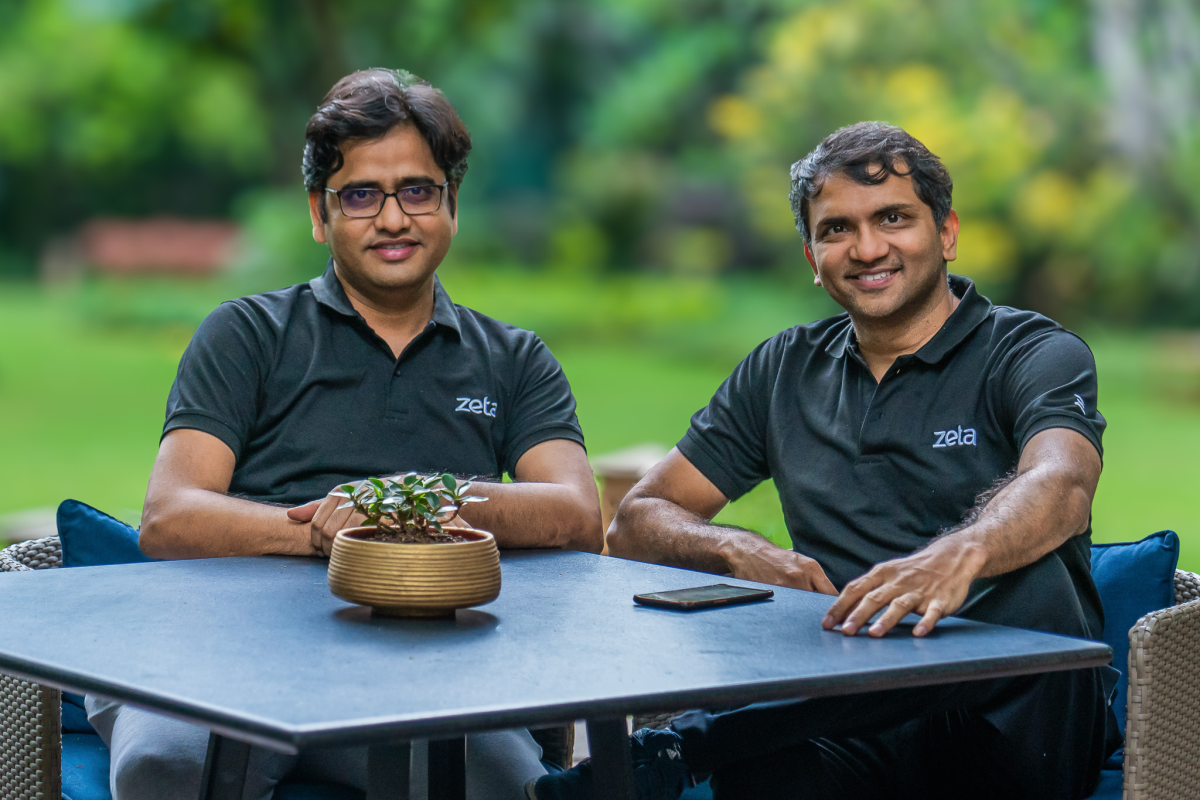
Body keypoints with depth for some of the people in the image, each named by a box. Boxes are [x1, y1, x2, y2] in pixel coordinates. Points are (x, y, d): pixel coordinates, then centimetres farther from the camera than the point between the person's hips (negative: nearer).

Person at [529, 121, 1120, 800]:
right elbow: (638, 523, 17)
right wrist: (741, 553, -7)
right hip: (856, 725, 0)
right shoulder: (785, 370, 19)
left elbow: (1061, 488, -20)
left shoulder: (1036, 354, 3)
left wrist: (958, 556, -44)